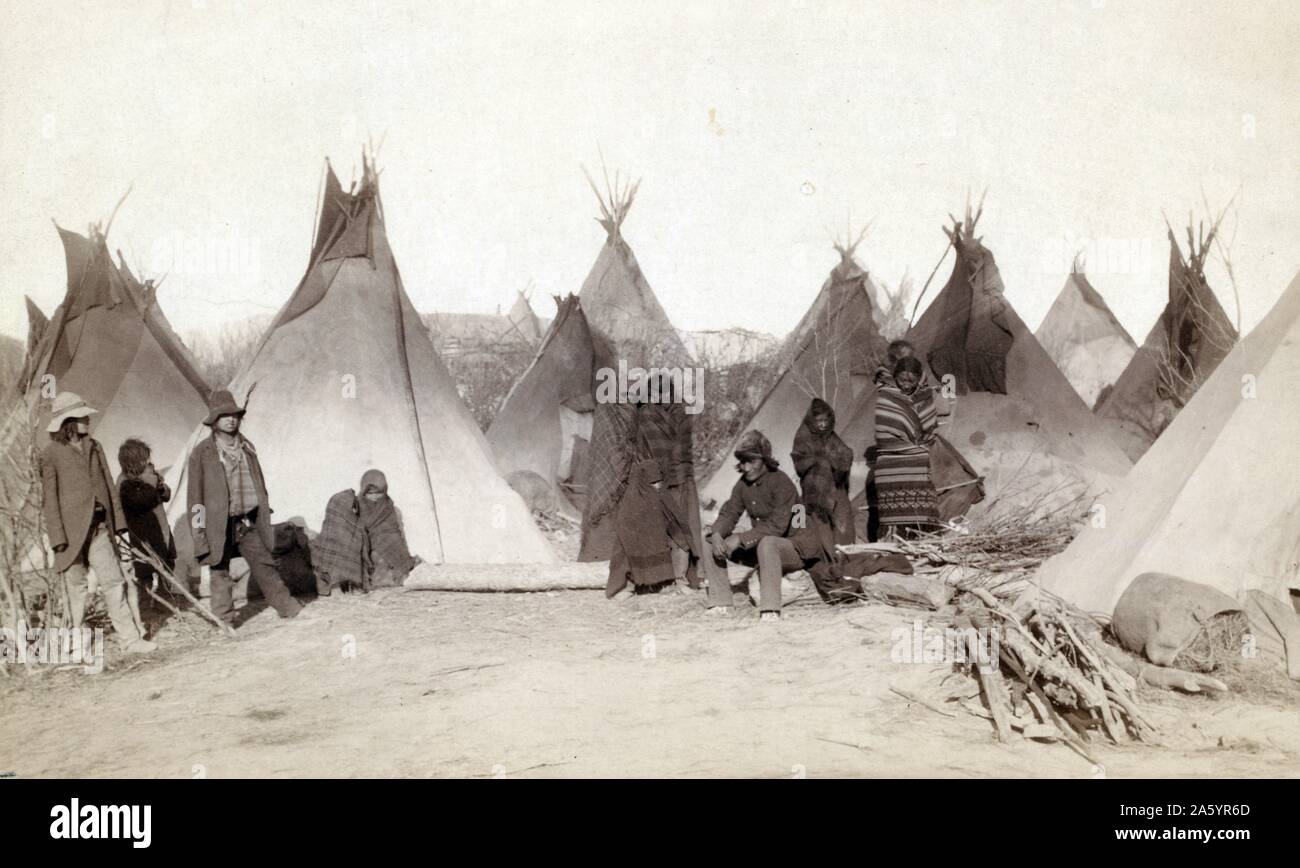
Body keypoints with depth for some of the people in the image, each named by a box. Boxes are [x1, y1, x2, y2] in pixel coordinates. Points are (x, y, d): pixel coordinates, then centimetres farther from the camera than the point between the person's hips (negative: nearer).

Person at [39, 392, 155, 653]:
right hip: (72, 530, -4)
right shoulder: (50, 455, -4)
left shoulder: (94, 447, 12)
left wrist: (117, 521, 9)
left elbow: (108, 485, 14)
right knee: (75, 585, 5)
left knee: (113, 582, 1)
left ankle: (131, 638, 1)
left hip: (100, 527, 4)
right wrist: (58, 537, -11)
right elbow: (50, 498, -6)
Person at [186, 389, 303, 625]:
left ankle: (287, 607, 14)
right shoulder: (202, 452, -5)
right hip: (219, 524, -4)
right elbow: (195, 493, -5)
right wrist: (198, 529, -8)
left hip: (249, 522, 4)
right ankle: (224, 621, 12)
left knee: (264, 565, 7)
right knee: (220, 572, 3)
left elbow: (258, 482, 18)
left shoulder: (246, 447, 11)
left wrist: (265, 515, 17)